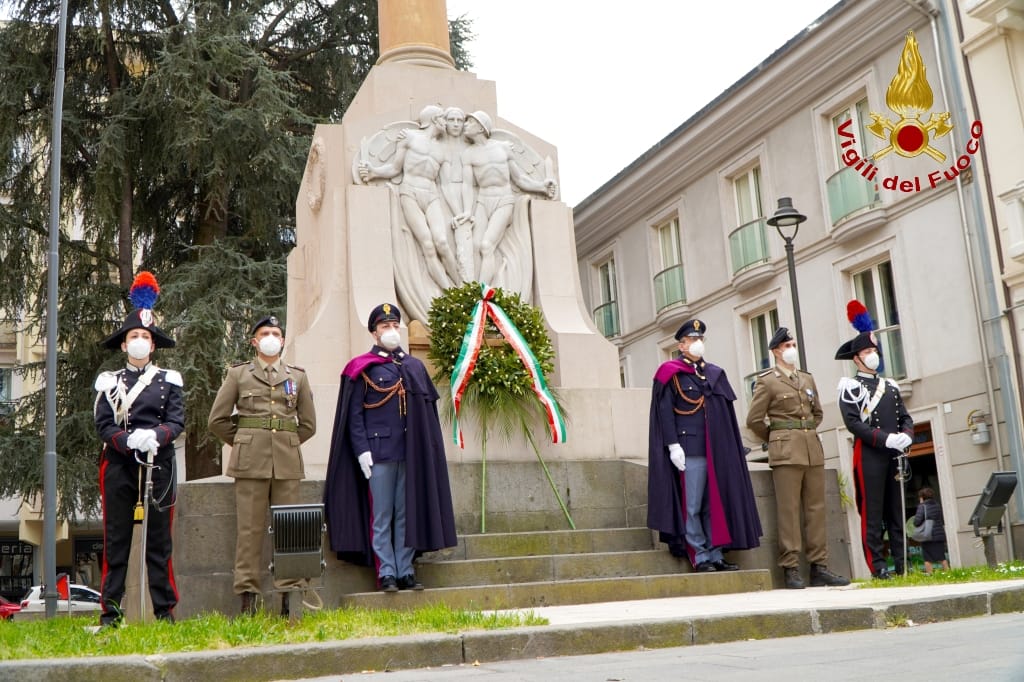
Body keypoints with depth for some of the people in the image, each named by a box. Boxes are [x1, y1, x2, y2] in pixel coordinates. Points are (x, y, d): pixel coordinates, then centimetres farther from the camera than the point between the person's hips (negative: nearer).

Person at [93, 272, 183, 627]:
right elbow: (103, 425, -1)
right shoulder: (109, 382, 9)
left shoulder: (169, 380, 8)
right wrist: (129, 441, -19)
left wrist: (156, 436, -22)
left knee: (159, 539, 2)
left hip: (158, 464, 0)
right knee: (116, 540, 2)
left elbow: (177, 421, -1)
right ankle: (110, 611, 6)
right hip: (119, 465, 0)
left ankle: (165, 610, 7)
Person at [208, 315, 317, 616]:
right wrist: (243, 443, 10)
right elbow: (217, 420, 9)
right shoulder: (238, 374, 9)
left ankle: (289, 594, 5)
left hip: (287, 463, 2)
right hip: (250, 462, -2)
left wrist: (286, 444, 13)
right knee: (249, 528, -3)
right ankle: (247, 596, 1)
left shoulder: (298, 376, 14)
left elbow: (309, 424, 19)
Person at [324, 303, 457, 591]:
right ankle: (386, 573, 6)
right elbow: (354, 414, -2)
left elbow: (429, 409, 15)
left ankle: (405, 571, 13)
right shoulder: (362, 368, 2)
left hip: (411, 452, 4)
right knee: (382, 516, 0)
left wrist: (426, 448, 9)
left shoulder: (415, 367, 14)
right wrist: (362, 450, -11)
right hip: (379, 452, -4)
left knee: (408, 513, 7)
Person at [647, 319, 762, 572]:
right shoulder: (671, 373, 0)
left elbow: (727, 413, 18)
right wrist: (673, 445, -15)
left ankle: (716, 554, 12)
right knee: (692, 505, -3)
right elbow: (664, 411, -6)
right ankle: (700, 557, 3)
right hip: (690, 449, -6)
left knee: (715, 504, 7)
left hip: (717, 450, 6)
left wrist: (729, 446, 13)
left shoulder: (714, 374, 17)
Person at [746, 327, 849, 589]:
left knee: (816, 509, 5)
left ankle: (819, 567, 10)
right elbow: (754, 420, -1)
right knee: (788, 511, -6)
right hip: (785, 453, -6)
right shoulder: (766, 382, -1)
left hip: (813, 449, 6)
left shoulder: (807, 378, 17)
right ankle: (791, 570, -3)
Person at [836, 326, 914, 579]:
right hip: (869, 455, -6)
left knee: (897, 510, 7)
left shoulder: (891, 386, 20)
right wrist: (886, 439, -17)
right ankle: (878, 566, -2)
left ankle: (902, 563, 11)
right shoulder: (850, 387, 1)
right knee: (872, 512, -5)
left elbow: (905, 418, 17)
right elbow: (853, 423, -10)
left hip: (895, 454, 6)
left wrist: (906, 435, -6)